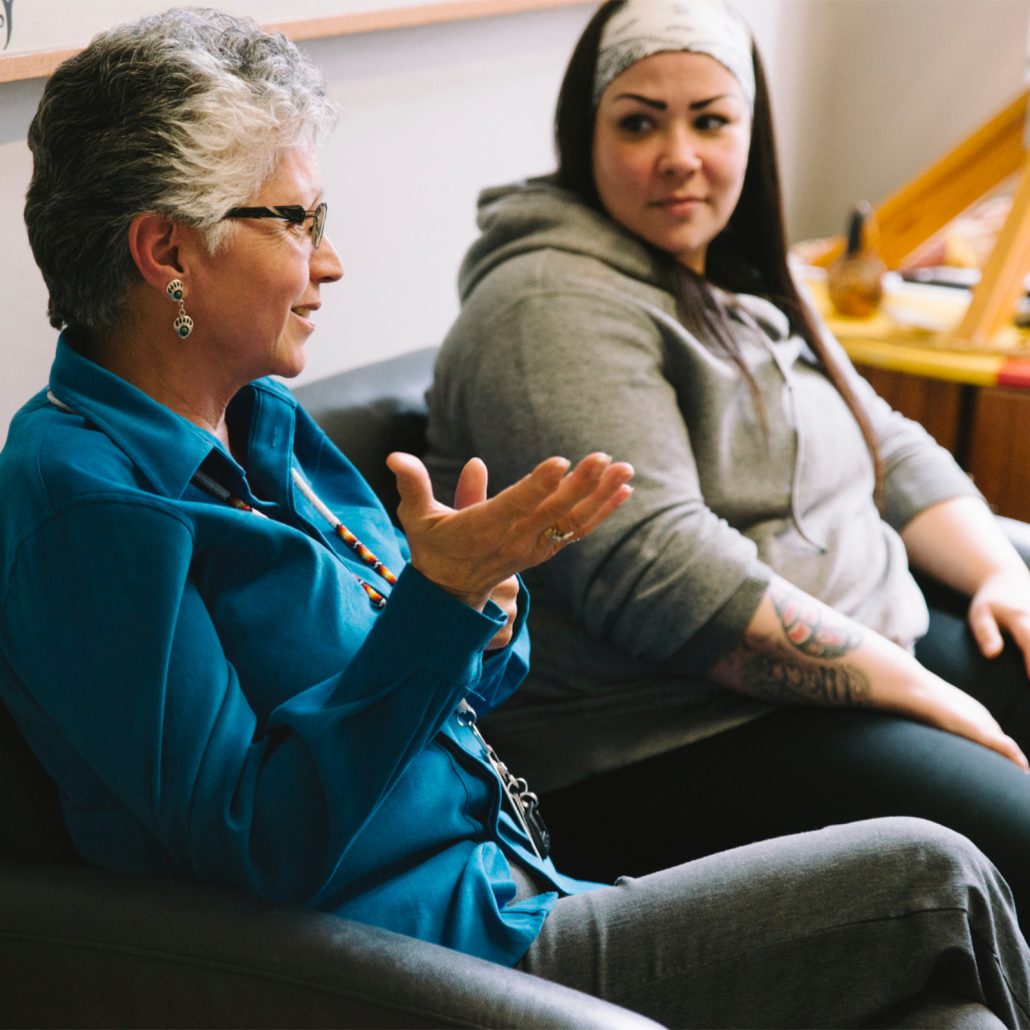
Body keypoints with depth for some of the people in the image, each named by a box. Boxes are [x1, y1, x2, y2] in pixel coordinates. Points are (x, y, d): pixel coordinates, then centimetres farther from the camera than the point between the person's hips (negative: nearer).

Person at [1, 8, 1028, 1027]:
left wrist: (486, 603, -7)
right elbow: (251, 849, -22)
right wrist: (438, 598, -28)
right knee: (930, 883, -6)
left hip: (512, 890, 8)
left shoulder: (264, 421, 10)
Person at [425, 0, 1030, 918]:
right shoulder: (554, 309, -14)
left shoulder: (741, 283, 17)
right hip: (669, 737, -10)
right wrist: (918, 691, -19)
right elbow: (656, 574, -23)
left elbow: (890, 448, 22)